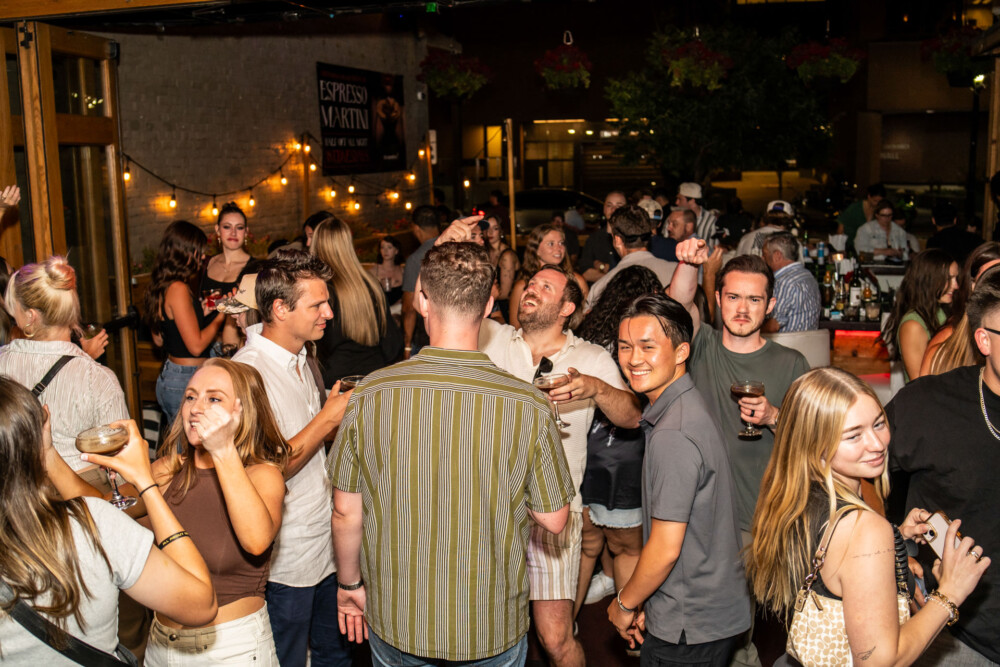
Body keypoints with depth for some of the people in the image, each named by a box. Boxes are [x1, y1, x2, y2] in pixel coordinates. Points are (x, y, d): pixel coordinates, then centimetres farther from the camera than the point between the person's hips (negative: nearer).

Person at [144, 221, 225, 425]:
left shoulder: (161, 287, 10)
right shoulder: (178, 289, -19)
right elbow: (196, 345, -19)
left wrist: (201, 312, 16)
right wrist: (221, 316, -7)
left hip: (168, 376, 10)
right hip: (185, 381, -10)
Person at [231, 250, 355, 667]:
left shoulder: (300, 360, 8)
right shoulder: (247, 373, -23)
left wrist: (344, 415, 1)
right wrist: (329, 418, -23)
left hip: (326, 544, 8)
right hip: (288, 560, -8)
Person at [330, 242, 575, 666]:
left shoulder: (371, 395, -16)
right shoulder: (529, 406, -20)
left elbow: (346, 511, -7)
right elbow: (553, 520, -9)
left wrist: (350, 584, 10)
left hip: (396, 619, 1)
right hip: (493, 630, -1)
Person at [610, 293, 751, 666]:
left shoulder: (673, 436, -25)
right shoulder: (688, 408, 6)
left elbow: (665, 548, -23)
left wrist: (625, 604, -7)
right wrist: (645, 602, 13)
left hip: (689, 630, -9)